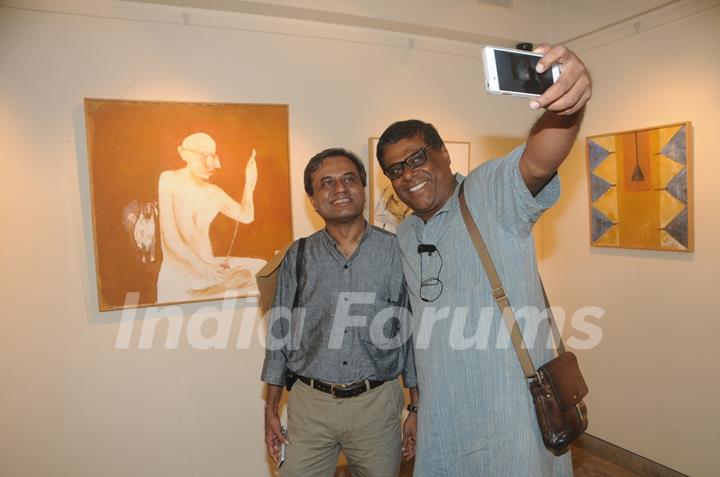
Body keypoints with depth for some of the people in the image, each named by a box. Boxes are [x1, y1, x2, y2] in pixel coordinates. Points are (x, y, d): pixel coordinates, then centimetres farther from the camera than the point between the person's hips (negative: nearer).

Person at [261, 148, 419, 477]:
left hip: (376, 404, 0)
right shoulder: (298, 257, -2)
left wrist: (417, 408, 2)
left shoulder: (396, 252, -6)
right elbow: (279, 335, 4)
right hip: (309, 403, 1)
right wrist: (271, 408, 6)